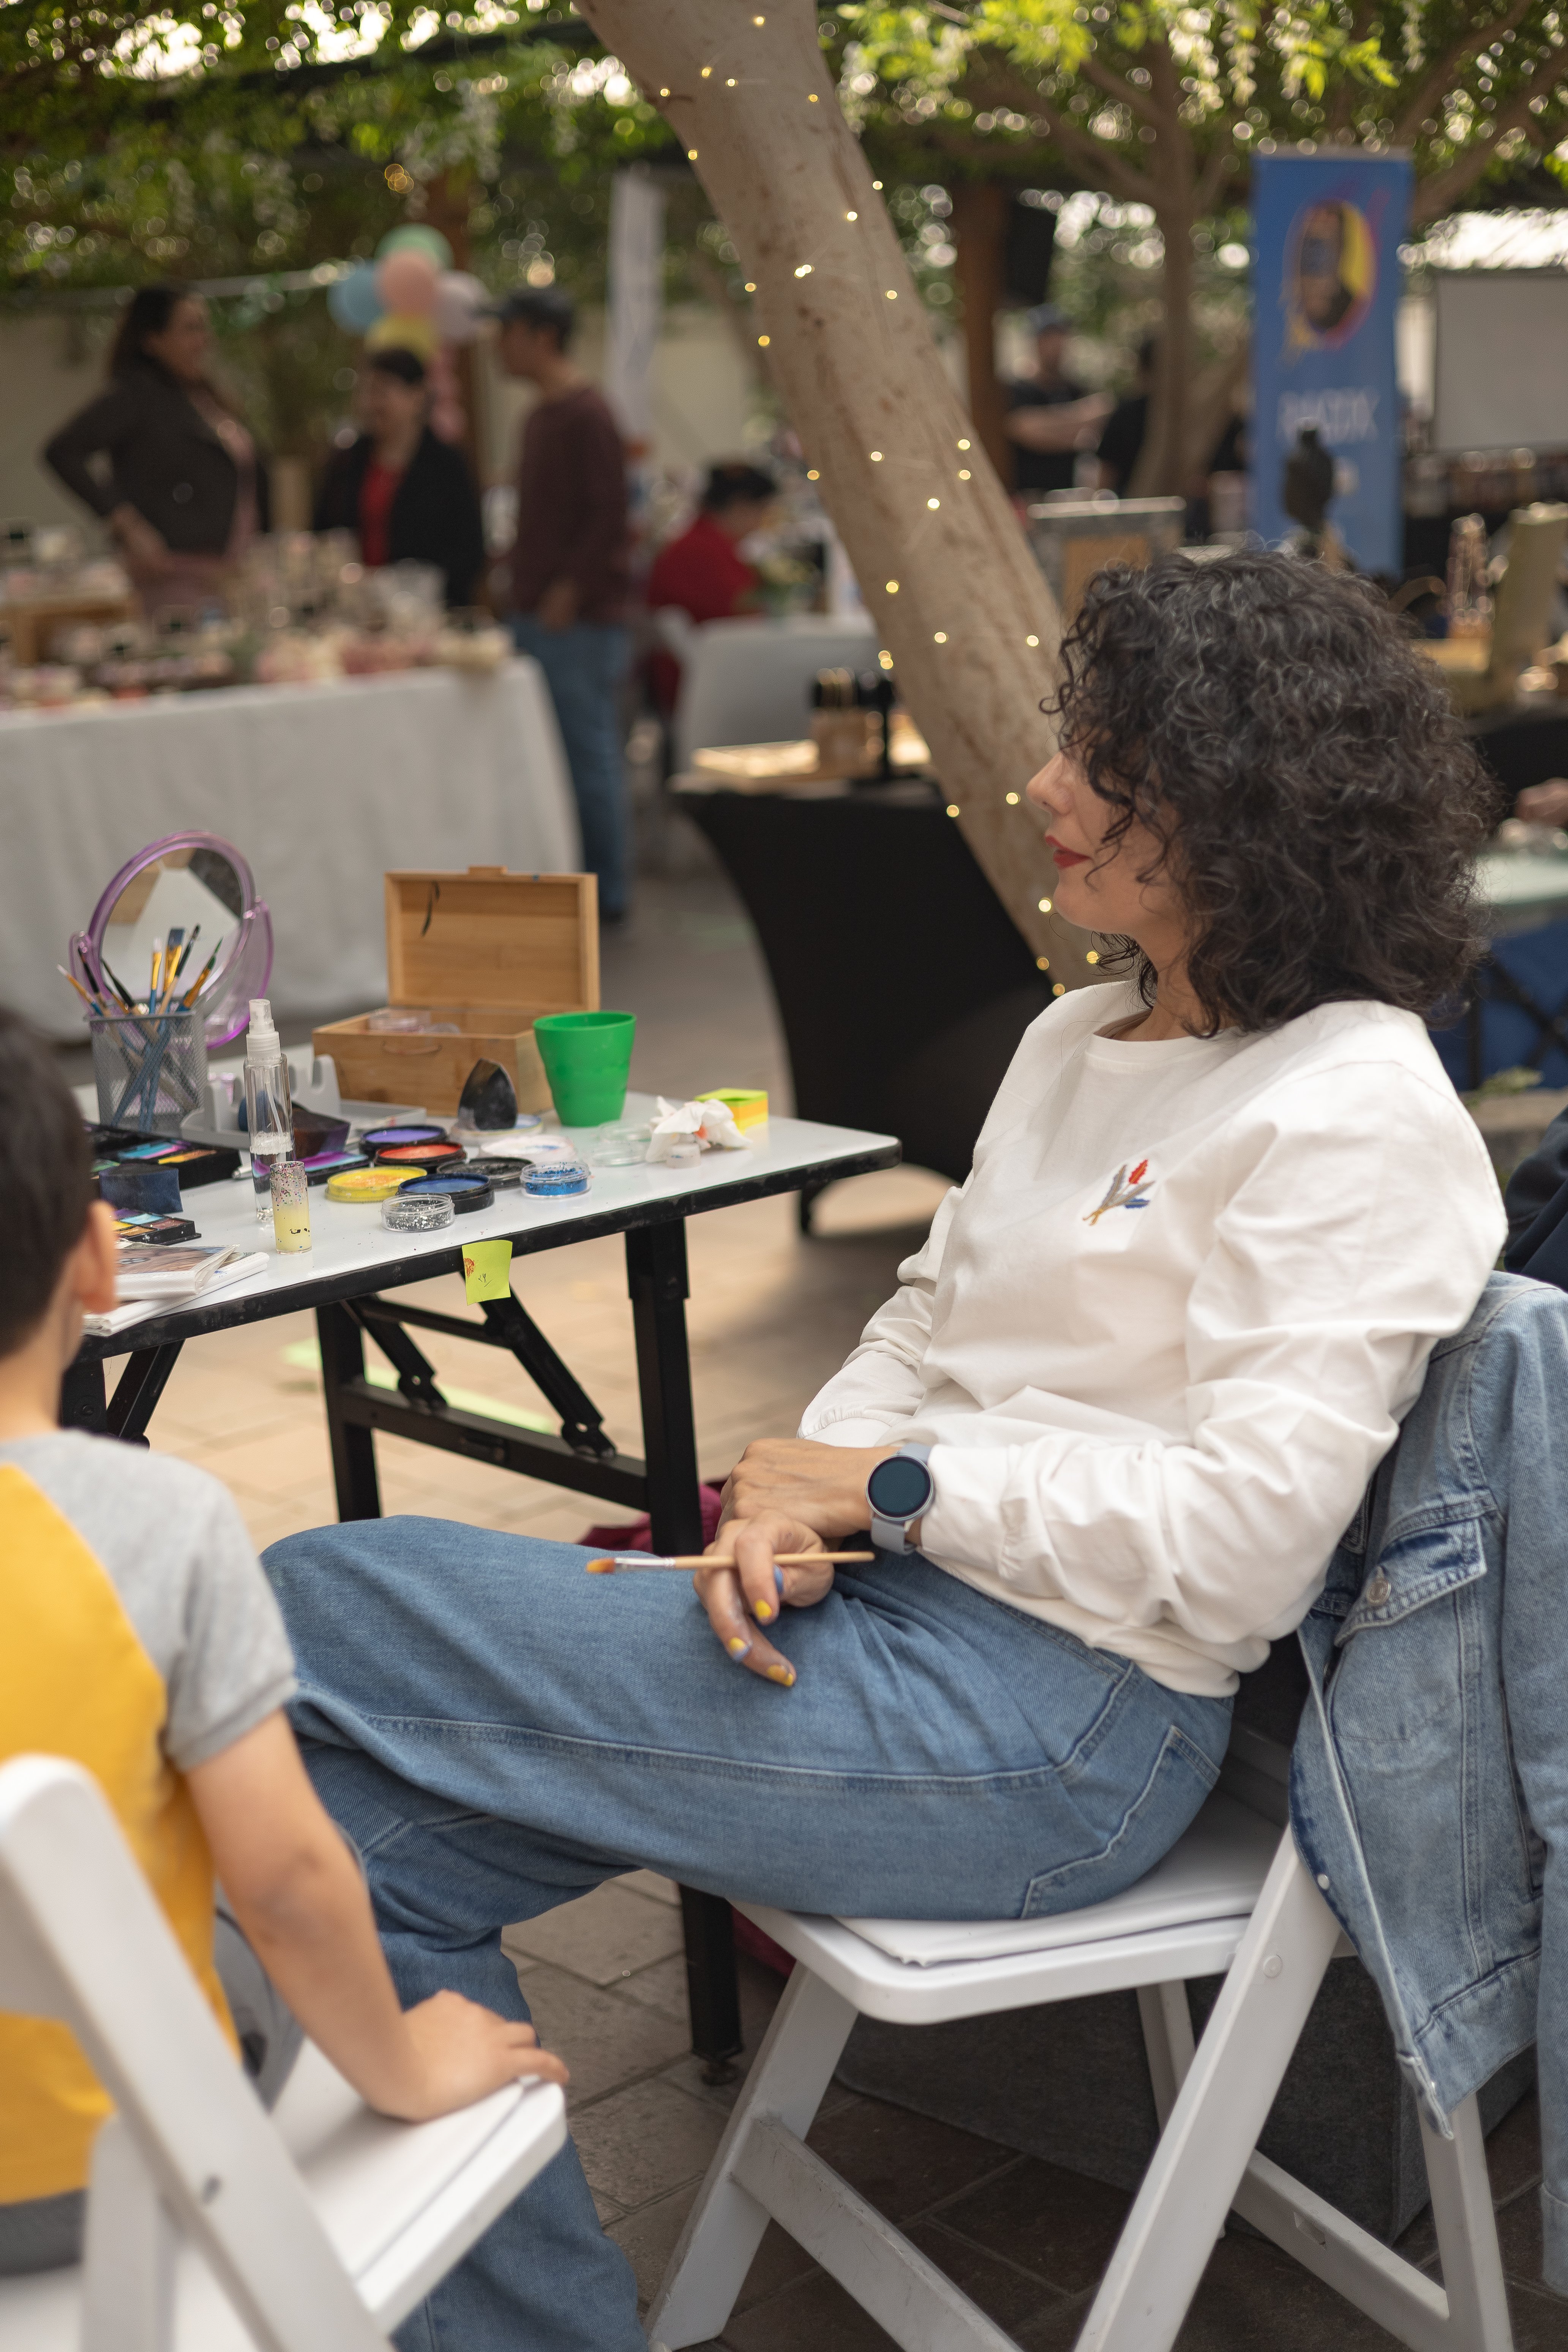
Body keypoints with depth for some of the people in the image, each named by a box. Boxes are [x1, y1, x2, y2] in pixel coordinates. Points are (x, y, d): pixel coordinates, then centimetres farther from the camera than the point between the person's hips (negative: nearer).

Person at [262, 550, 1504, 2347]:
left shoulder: (1352, 1111, -13)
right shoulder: (1080, 1039, 16)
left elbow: (1243, 1539, -20)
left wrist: (885, 1487, -12)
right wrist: (784, 1501, -4)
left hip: (1063, 1717, -9)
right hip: (893, 1604, 9)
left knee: (318, 1612, -11)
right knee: (374, 1829, -6)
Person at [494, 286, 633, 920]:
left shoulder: (587, 416, -11)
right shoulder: (541, 415, 18)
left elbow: (608, 513, -17)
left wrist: (571, 588, -19)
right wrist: (524, 585, 17)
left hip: (581, 619, -9)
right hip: (537, 616, 9)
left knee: (590, 750, -5)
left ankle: (606, 891, 1)